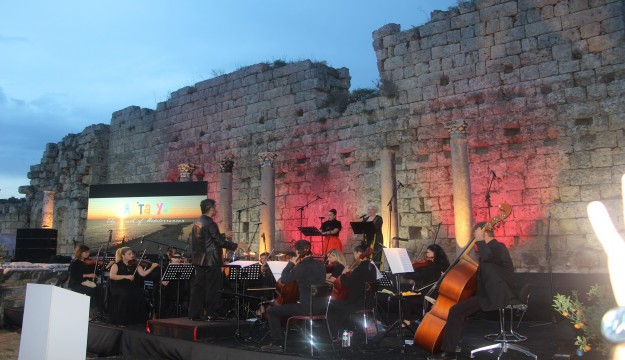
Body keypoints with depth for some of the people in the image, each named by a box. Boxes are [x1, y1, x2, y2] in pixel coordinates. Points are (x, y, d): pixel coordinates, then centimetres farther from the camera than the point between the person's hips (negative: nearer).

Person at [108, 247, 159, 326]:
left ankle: (137, 319, -11)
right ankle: (121, 321, -18)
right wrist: (126, 276, -22)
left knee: (140, 295, -25)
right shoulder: (117, 265, 2)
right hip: (120, 287, -3)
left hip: (133, 287, 3)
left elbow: (143, 274, -2)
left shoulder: (135, 264, 10)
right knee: (125, 296, -33)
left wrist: (152, 267, -18)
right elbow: (111, 276, -14)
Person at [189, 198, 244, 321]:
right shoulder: (210, 223, -17)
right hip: (211, 261, -9)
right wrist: (236, 245, -6)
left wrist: (224, 235, 27)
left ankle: (195, 314, 16)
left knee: (198, 287, 11)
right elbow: (220, 242, -17)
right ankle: (211, 314, 6)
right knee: (212, 288, 0)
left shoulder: (197, 222, 11)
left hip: (199, 260, 9)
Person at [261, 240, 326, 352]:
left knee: (272, 311, 5)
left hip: (307, 307, -8)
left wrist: (291, 264, -3)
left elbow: (283, 280, -13)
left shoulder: (302, 266, -17)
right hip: (320, 306, 8)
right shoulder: (320, 265, 7)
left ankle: (277, 344, 9)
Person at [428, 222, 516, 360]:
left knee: (456, 311, -20)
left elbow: (486, 258, -37)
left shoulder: (498, 247, -13)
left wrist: (480, 240, -25)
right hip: (490, 293, 11)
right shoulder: (492, 247, 19)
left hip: (496, 297, -11)